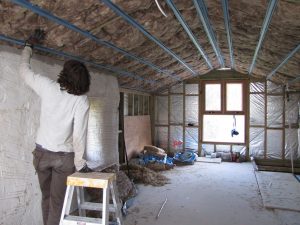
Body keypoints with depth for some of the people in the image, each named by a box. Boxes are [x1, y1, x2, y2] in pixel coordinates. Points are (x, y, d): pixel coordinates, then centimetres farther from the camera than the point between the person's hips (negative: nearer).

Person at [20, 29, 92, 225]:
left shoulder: (47, 87, -9)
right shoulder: (82, 101, -15)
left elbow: (24, 70, 7)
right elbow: (79, 134, -17)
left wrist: (30, 45, 20)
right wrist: (80, 163, -9)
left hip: (42, 152, 3)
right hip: (64, 157, -3)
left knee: (46, 198, 20)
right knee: (58, 202, 6)